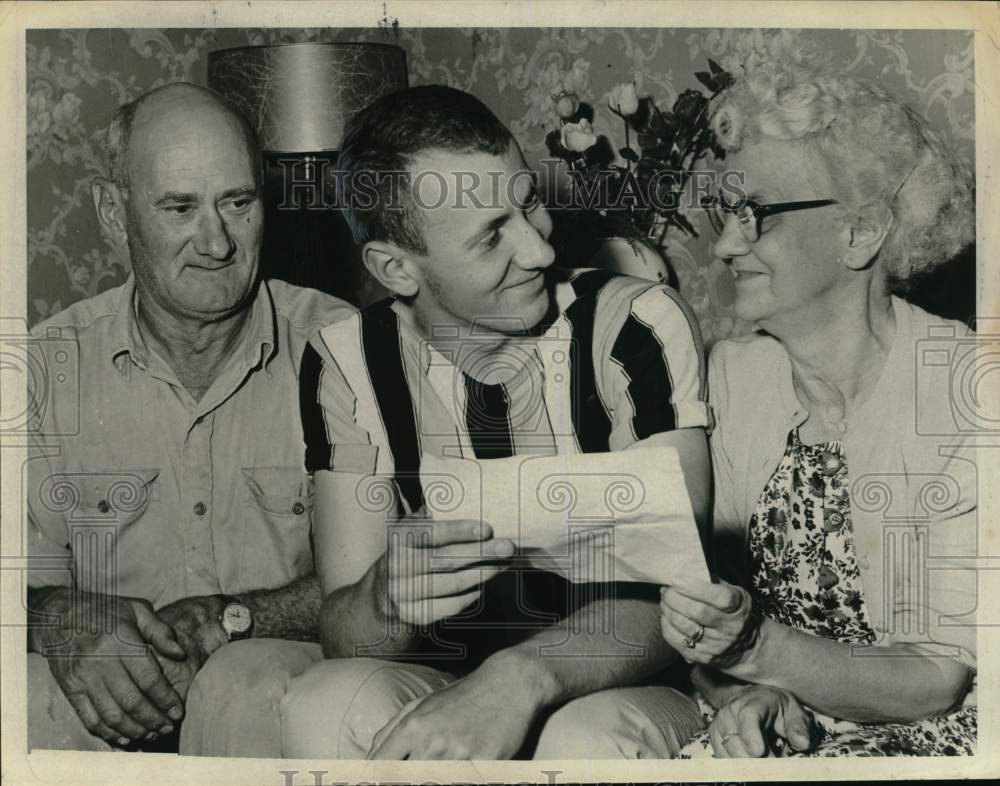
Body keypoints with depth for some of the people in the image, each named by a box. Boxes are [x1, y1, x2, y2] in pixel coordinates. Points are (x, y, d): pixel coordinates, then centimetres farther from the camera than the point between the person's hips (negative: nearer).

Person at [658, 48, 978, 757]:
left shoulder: (962, 396, -16)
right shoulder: (733, 375, -2)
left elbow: (943, 680, -14)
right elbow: (703, 606, 1)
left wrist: (755, 648, -27)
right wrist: (739, 693, -18)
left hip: (933, 735, -4)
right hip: (764, 723, 5)